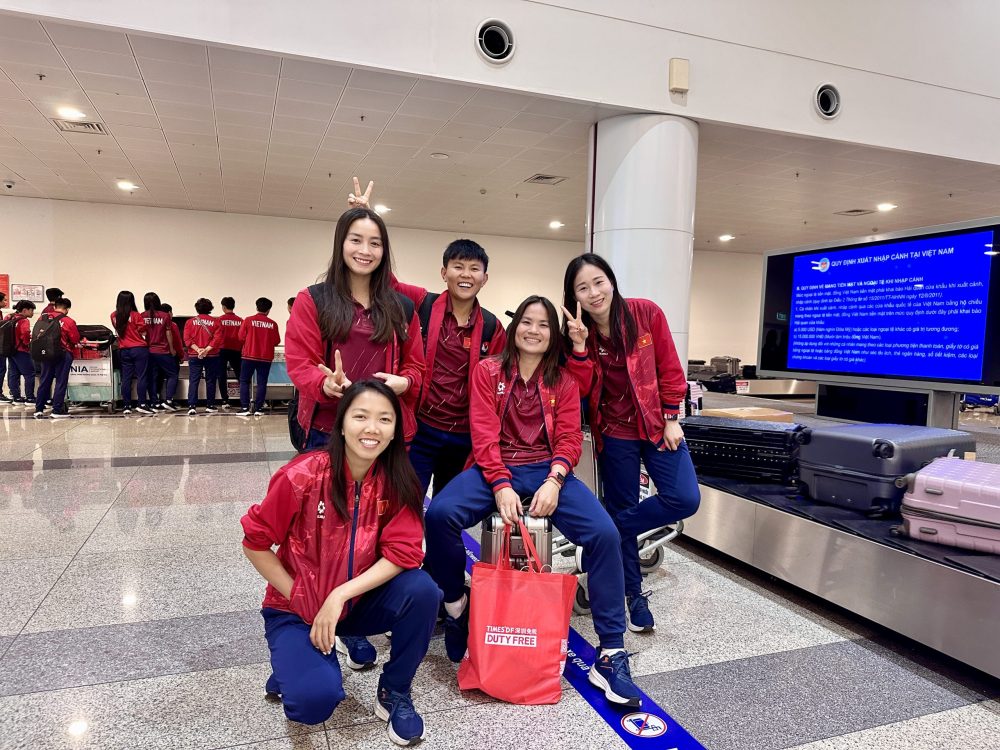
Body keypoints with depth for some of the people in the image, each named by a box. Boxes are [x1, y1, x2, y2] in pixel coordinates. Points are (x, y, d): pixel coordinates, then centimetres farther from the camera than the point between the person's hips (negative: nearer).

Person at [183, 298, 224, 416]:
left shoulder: (190, 322, 3)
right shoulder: (215, 322, 1)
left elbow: (187, 339, -6)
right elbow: (217, 338, -9)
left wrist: (198, 349, -12)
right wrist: (206, 350, -13)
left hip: (194, 356, 0)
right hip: (212, 356, 0)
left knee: (193, 381, 1)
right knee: (210, 381, 9)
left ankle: (192, 406, -9)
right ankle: (210, 406, 13)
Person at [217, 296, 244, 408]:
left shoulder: (220, 319, -4)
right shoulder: (240, 320, 0)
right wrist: (242, 349, 14)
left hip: (223, 349, -2)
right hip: (236, 350, 2)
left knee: (222, 376, 4)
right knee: (239, 376, 10)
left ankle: (225, 401, 1)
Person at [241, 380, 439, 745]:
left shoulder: (397, 481, -13)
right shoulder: (304, 474, -23)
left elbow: (403, 552, -18)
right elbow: (255, 542, -13)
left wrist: (340, 596, -26)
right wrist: (299, 599, -12)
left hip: (361, 601, 3)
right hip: (297, 607, -2)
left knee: (422, 590, -25)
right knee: (316, 700, -26)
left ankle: (394, 691, 0)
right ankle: (295, 663, 12)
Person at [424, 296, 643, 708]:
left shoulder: (564, 381, 10)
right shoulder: (487, 371, 4)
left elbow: (569, 438, 1)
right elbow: (484, 434, -6)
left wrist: (553, 481, -18)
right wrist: (501, 486, -20)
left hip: (547, 471, 1)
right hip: (495, 468, -1)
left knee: (604, 534, -22)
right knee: (439, 513, -30)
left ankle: (611, 653, -10)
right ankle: (456, 604, 0)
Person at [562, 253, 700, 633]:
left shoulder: (646, 313, -9)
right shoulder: (576, 331, -6)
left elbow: (669, 369, -3)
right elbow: (582, 390, -14)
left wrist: (671, 419, -5)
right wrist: (580, 345, -25)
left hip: (657, 424, 1)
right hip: (615, 432, 0)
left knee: (685, 499, -12)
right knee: (622, 507, 6)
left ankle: (611, 531, 11)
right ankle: (634, 594, 24)